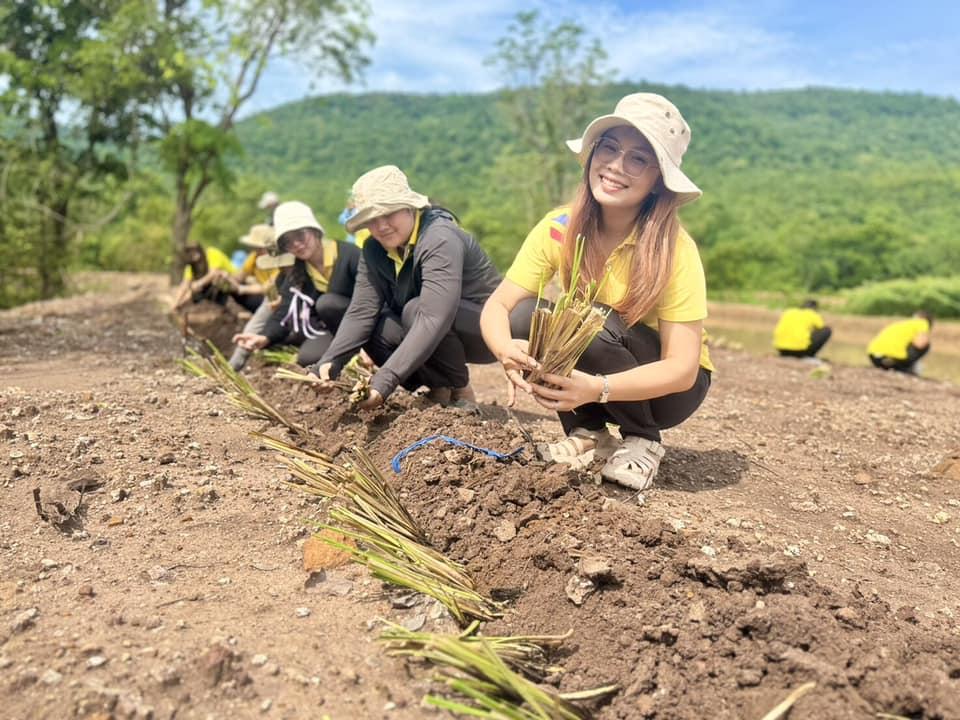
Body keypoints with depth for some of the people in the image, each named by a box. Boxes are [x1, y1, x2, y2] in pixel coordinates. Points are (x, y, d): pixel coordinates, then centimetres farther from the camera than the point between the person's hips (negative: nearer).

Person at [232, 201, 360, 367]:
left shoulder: (348, 254, -16)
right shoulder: (295, 273, 1)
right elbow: (284, 312, -10)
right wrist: (264, 337, -32)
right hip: (330, 328, 5)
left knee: (326, 303, -31)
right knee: (308, 357, -23)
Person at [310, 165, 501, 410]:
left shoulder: (439, 240, -28)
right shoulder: (375, 250, -5)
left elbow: (433, 319, -40)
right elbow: (361, 311, -13)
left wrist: (386, 379, -47)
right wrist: (329, 362, -29)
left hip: (488, 329, -7)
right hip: (436, 334, 7)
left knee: (415, 310, -31)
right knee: (374, 330, -15)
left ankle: (461, 392, -11)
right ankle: (439, 388, 0)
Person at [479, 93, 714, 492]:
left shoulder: (674, 250, -24)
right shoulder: (559, 229, -14)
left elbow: (682, 369, -26)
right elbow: (497, 306, -16)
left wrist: (596, 388, -42)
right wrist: (507, 349, -39)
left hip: (664, 386, -3)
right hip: (587, 378, 3)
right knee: (524, 317, -22)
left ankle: (643, 441, -6)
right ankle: (588, 434, -3)